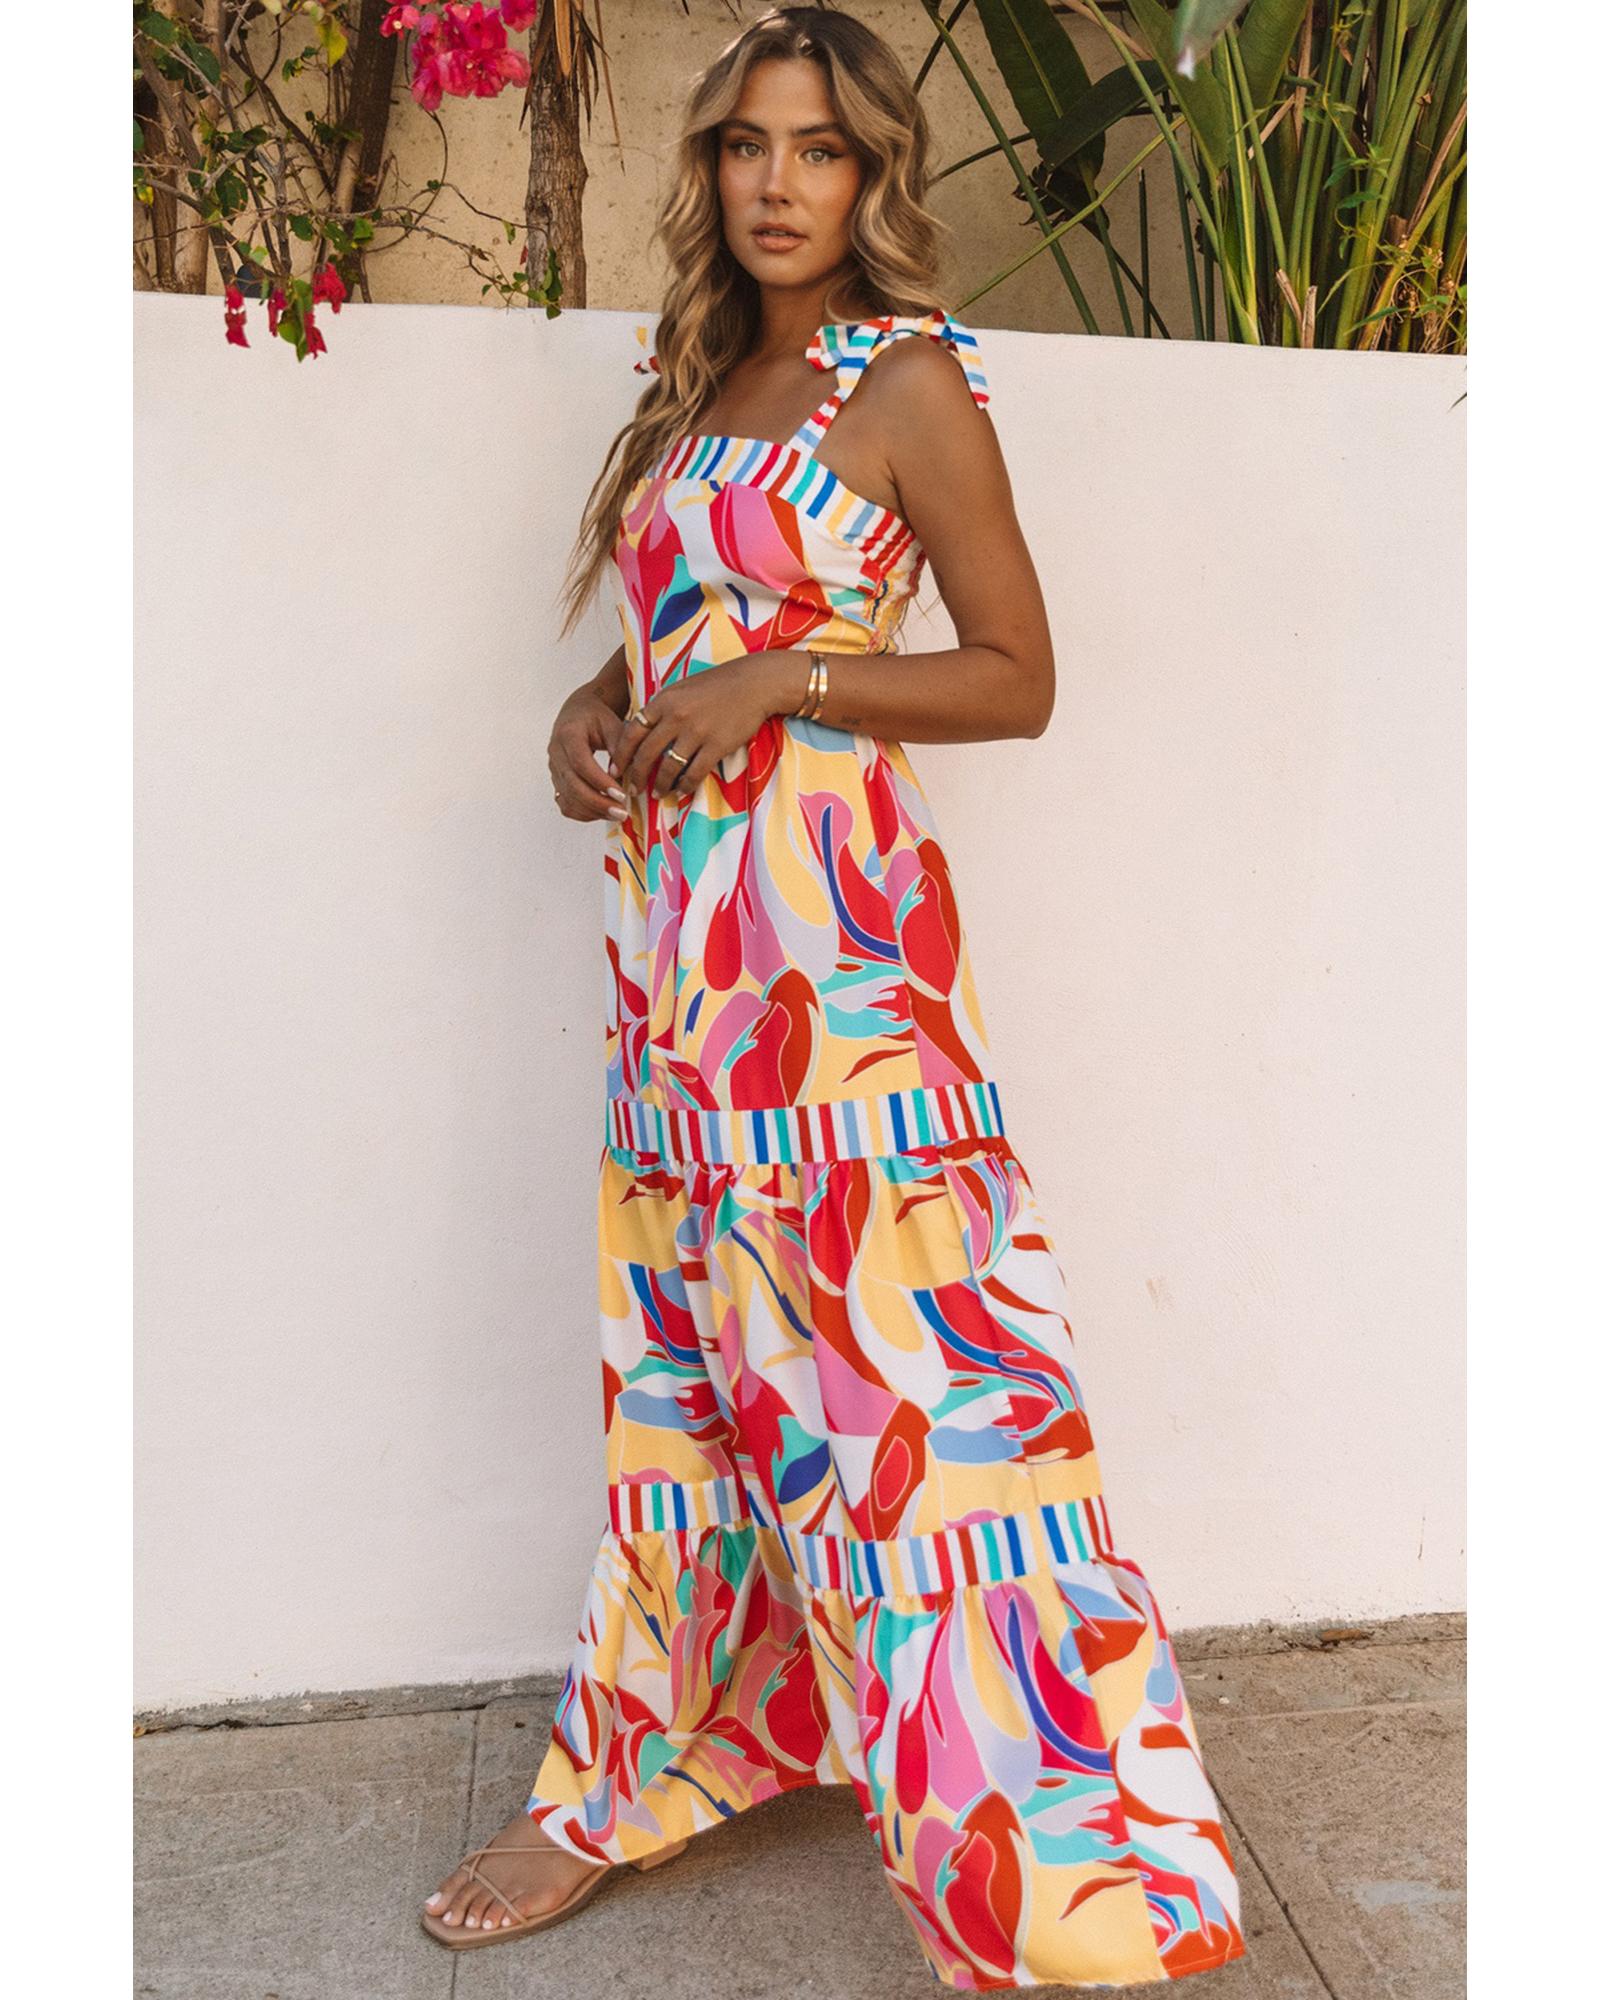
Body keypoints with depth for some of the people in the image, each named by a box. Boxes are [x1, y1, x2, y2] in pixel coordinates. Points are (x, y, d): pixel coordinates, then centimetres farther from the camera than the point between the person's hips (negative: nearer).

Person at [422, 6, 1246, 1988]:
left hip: (827, 919, -7)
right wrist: (601, 704, 7)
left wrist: (777, 687, -14)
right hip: (675, 913, 7)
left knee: (892, 1354, -7)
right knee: (685, 1346, 13)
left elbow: (1017, 675, -4)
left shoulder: (909, 381, -2)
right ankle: (631, 1775, 27)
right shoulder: (703, 384, 18)